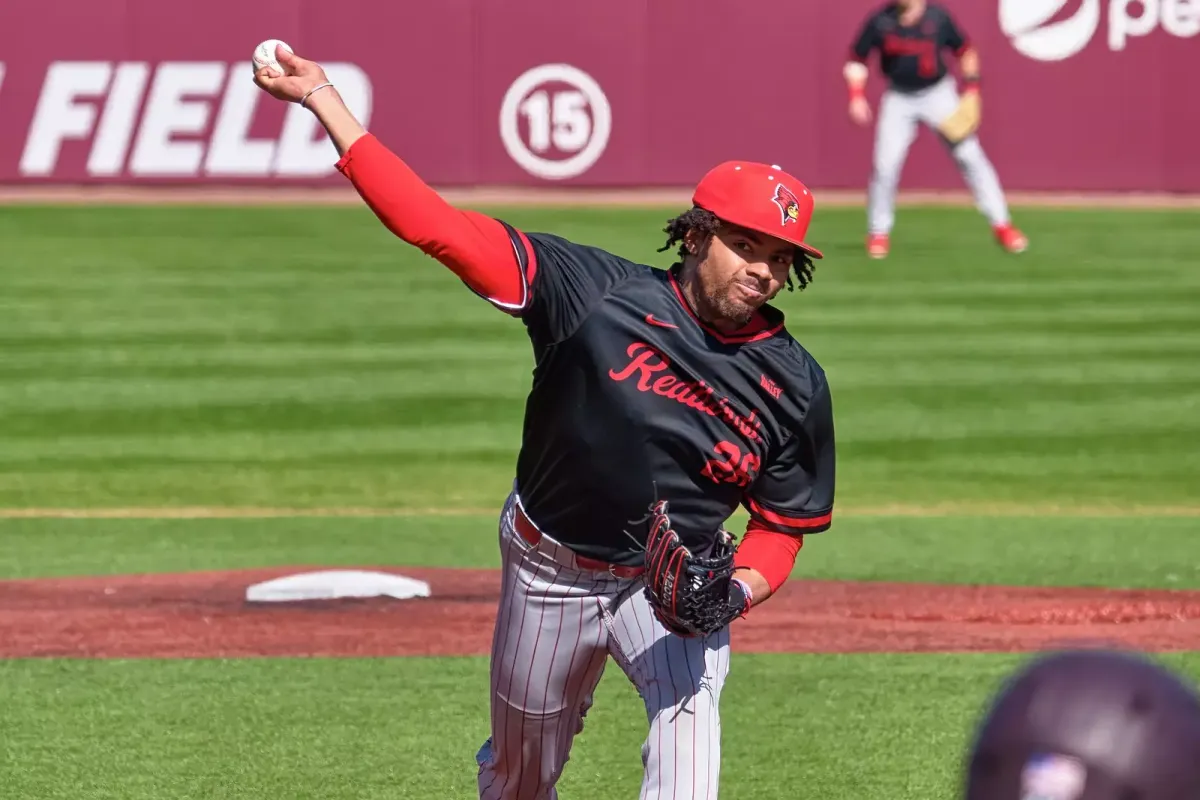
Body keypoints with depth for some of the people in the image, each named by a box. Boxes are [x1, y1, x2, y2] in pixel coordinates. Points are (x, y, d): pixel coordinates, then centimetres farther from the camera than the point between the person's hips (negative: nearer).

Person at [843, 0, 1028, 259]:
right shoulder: (880, 22, -12)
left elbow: (965, 51, 1)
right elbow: (856, 60, -1)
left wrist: (971, 89, -7)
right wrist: (856, 97, -14)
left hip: (938, 95, -1)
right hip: (899, 99, 1)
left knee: (970, 156, -6)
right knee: (885, 164, -9)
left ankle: (1001, 225, 2)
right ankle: (879, 233, 10)